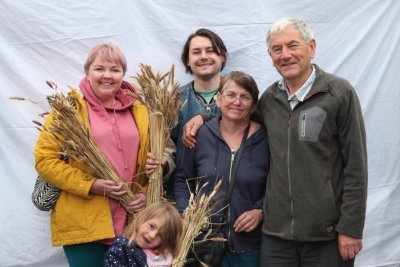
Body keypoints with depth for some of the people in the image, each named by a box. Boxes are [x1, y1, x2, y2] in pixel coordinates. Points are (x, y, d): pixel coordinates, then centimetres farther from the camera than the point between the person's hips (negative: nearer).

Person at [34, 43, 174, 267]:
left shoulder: (139, 111, 11)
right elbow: (44, 159, -6)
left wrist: (146, 193, 0)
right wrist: (91, 185, -14)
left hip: (132, 222, 4)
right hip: (84, 224, -3)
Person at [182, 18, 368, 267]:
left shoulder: (339, 92, -7)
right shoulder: (270, 97, 6)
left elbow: (355, 166, -8)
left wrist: (351, 229, -10)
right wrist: (202, 117, 9)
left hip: (328, 235, -4)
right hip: (276, 232, 4)